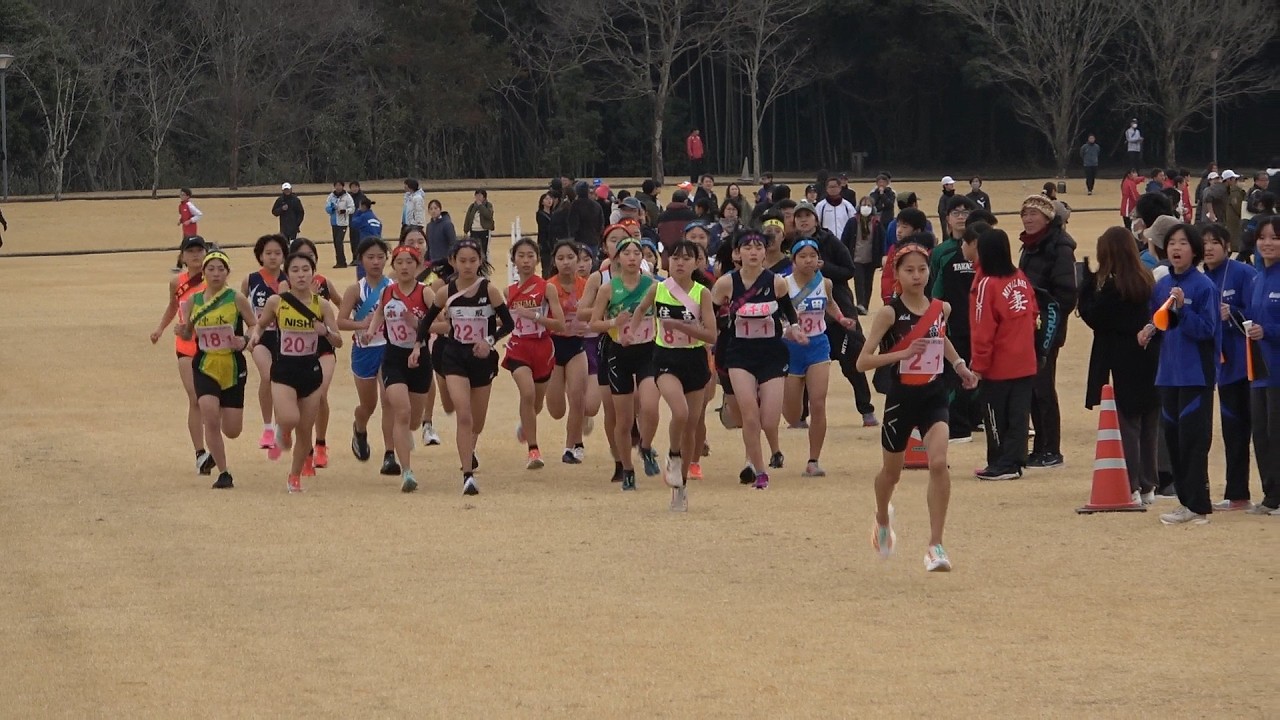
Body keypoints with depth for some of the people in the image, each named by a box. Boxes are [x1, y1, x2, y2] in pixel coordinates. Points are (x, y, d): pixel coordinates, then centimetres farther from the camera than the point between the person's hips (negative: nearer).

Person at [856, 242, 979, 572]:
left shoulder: (941, 309, 1)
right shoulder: (890, 313, -13)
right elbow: (863, 361, -18)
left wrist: (959, 364, 12)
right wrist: (905, 353, -28)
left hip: (934, 397, 2)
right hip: (901, 399, -2)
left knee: (939, 463, -20)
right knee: (891, 472, 16)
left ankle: (936, 545, -15)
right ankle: (883, 519, 51)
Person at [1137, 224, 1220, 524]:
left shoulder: (1204, 286, -10)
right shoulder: (1161, 286, 8)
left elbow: (1206, 329, -14)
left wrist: (1182, 308, -25)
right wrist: (1149, 331, -2)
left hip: (1196, 374, -7)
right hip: (1168, 372, 7)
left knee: (1193, 439, -6)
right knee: (1172, 437, 9)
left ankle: (1197, 505, -1)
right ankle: (1187, 501, 17)